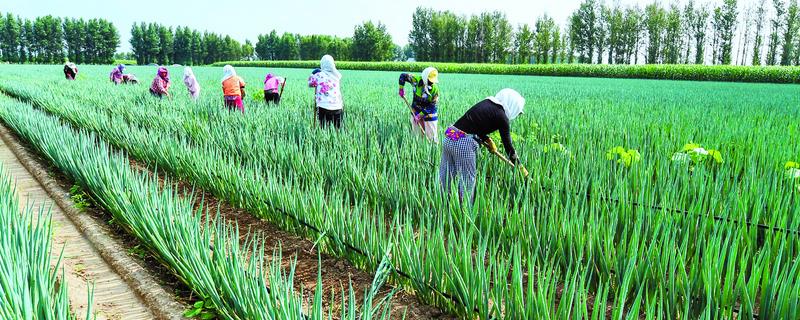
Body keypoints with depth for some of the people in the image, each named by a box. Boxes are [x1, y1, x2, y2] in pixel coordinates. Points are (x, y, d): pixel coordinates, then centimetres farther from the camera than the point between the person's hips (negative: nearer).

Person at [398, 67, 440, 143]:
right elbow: (403, 76, -2)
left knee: (432, 136, -2)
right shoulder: (416, 80, -17)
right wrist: (401, 89, -6)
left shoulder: (435, 89, -23)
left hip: (429, 112, -3)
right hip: (416, 110, 3)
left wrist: (420, 115, -23)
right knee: (416, 134, 15)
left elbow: (432, 106, -19)